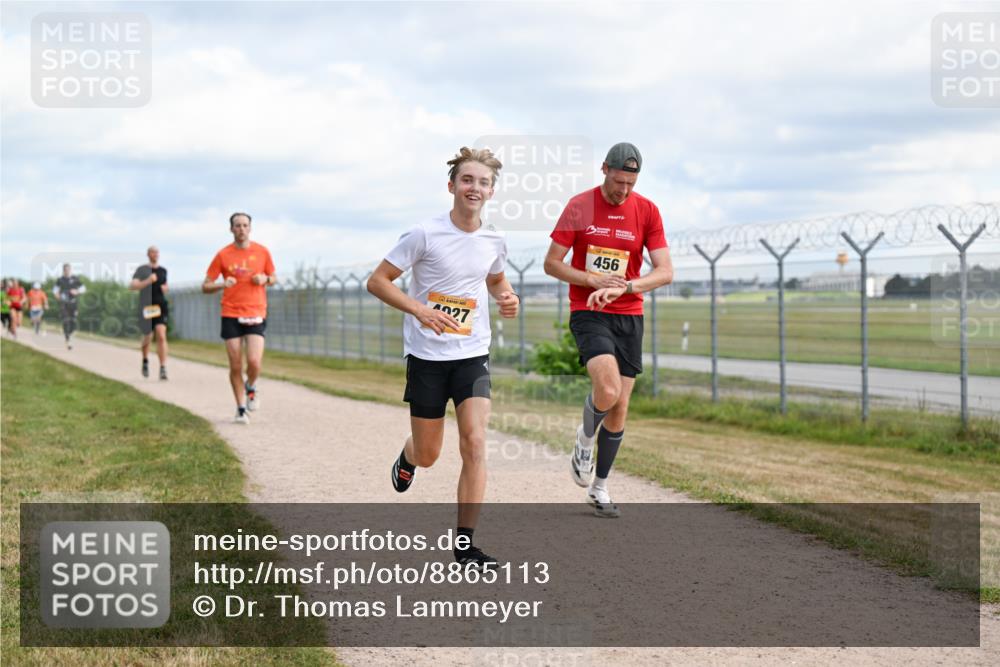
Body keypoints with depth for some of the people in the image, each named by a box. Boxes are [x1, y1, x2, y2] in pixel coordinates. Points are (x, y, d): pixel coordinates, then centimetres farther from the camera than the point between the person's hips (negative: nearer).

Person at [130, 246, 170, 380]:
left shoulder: (163, 271, 11)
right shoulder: (142, 270, -2)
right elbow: (132, 286, -15)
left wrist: (165, 289, 7)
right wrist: (147, 281, -27)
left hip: (160, 306, 2)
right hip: (146, 307, -1)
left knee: (161, 336, -15)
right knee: (148, 337, 13)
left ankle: (163, 368, -19)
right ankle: (145, 361, 43)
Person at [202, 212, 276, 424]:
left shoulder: (262, 252, 5)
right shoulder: (222, 255, 1)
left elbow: (274, 277, 18)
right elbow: (205, 287, 3)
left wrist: (265, 279, -6)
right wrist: (222, 284, -17)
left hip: (256, 315, 0)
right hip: (231, 316, 0)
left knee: (254, 362, -14)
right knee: (236, 366, -1)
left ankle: (251, 388, 20)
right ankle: (241, 409, 14)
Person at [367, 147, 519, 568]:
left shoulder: (494, 241, 3)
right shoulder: (425, 234, -11)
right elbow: (377, 281, -9)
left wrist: (508, 298, 1)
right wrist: (421, 310, -23)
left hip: (473, 355, 3)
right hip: (426, 357, -3)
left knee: (475, 443, -14)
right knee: (428, 455, 7)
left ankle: (465, 545, -8)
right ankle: (407, 460, 47)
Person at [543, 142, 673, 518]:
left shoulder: (647, 211, 0)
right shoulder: (579, 207, -4)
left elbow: (665, 272, -5)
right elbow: (551, 264, -2)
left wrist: (623, 287, -21)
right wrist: (594, 280, -16)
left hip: (629, 316, 3)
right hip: (587, 313, -3)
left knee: (619, 409, 5)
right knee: (608, 390, -25)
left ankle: (599, 488, 20)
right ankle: (585, 438, 8)